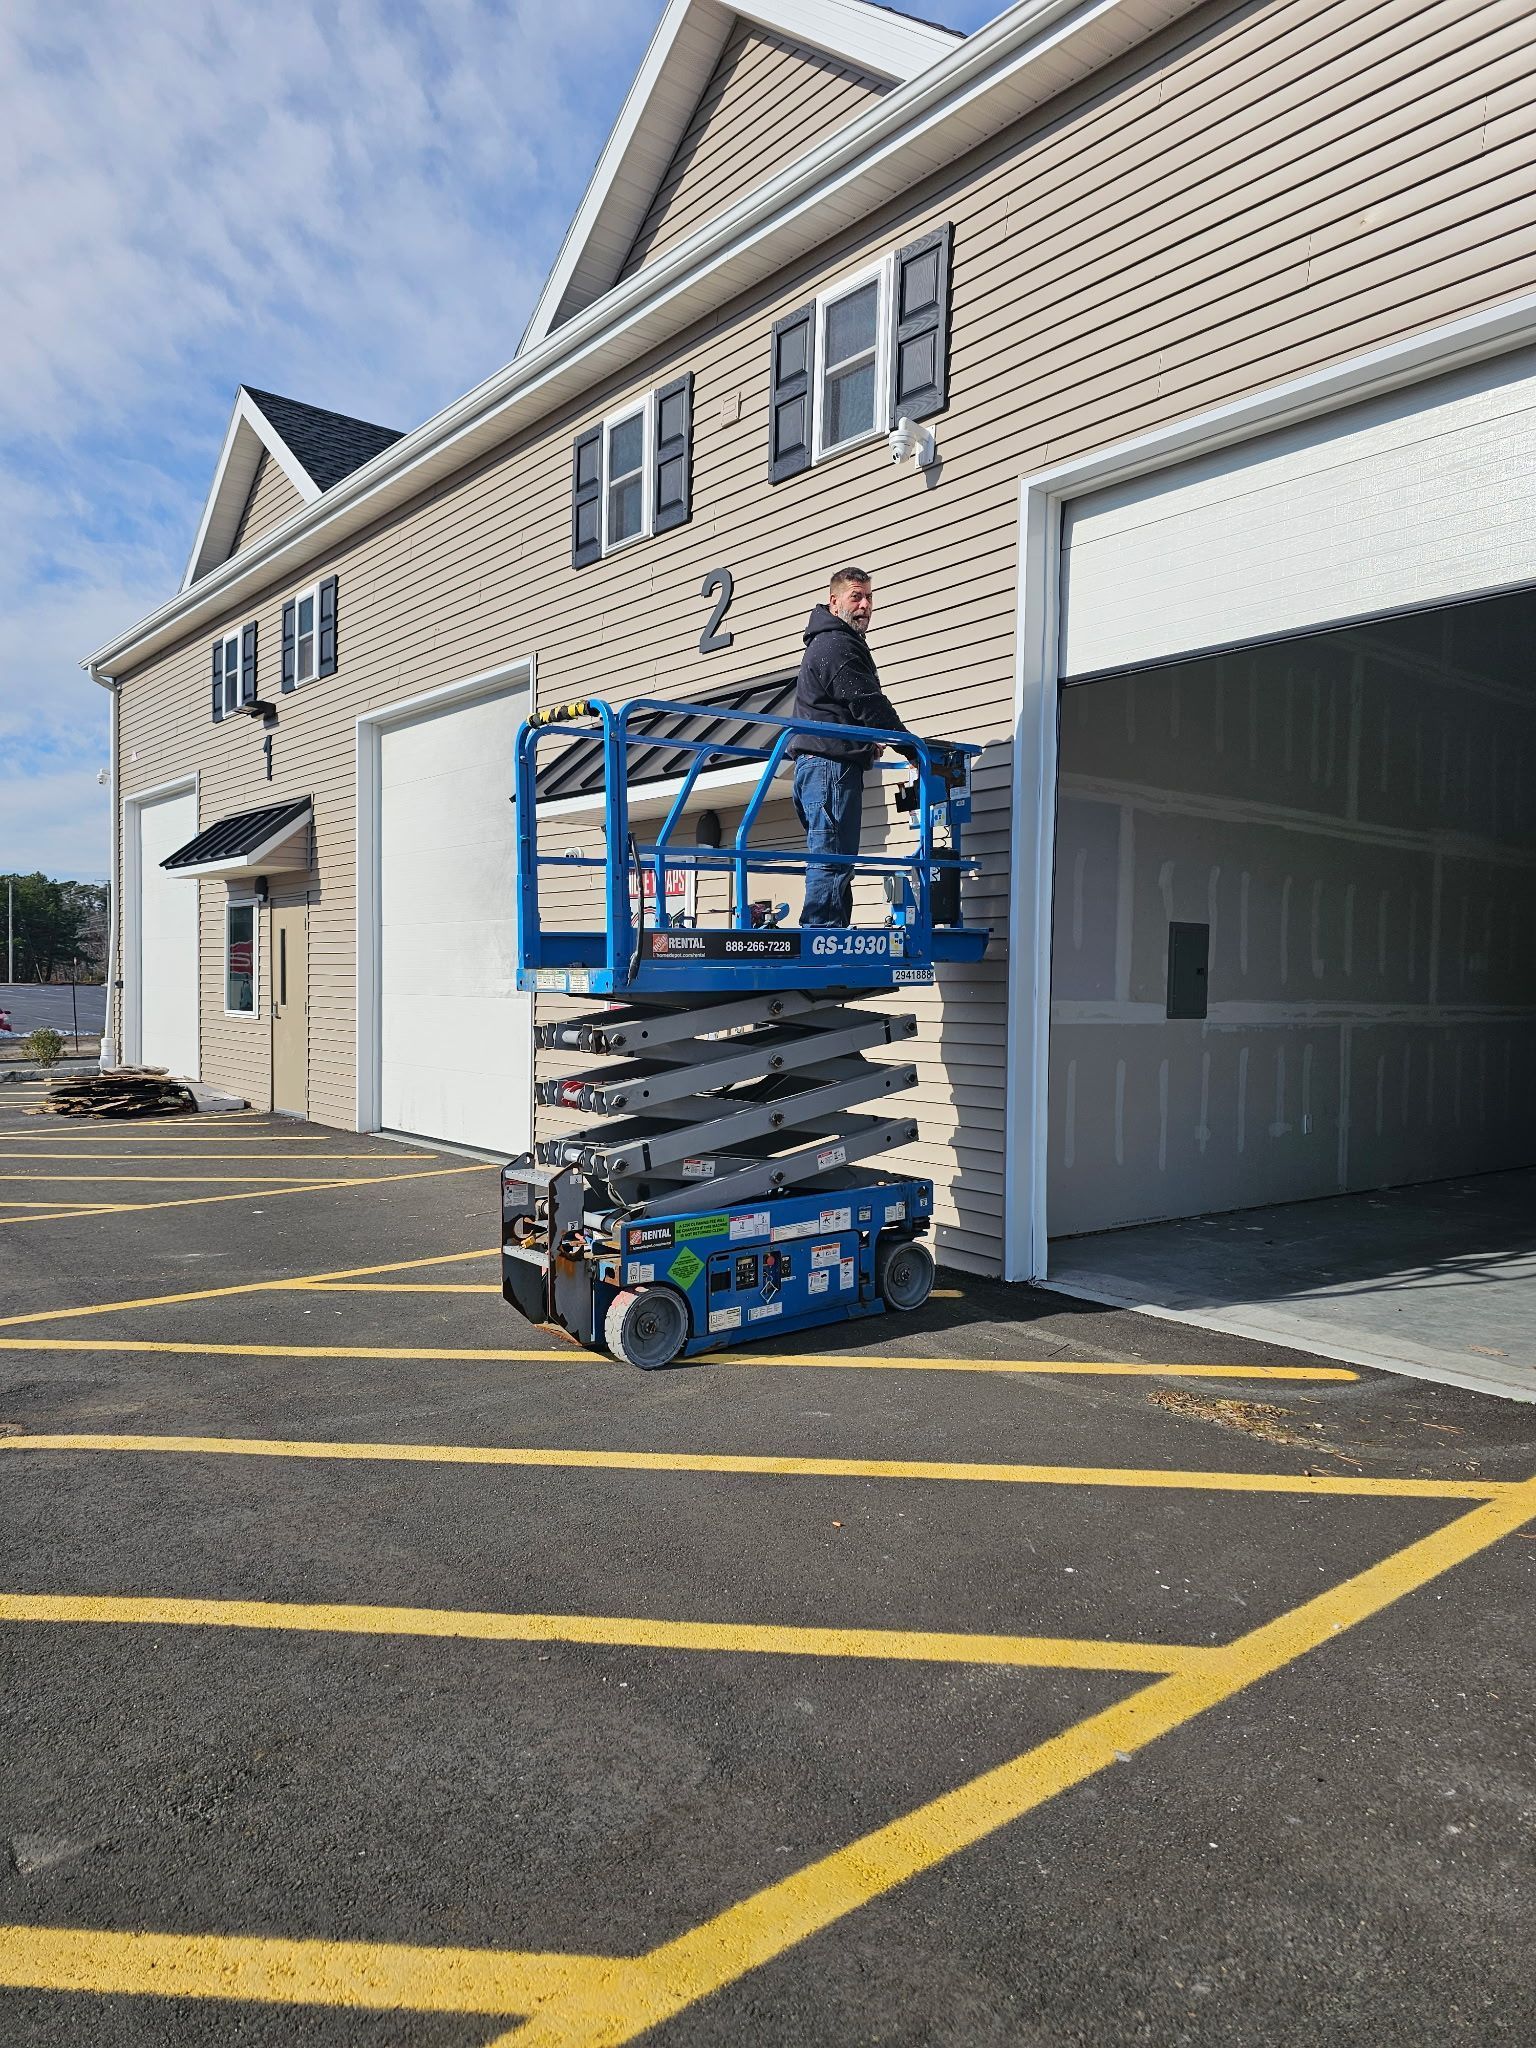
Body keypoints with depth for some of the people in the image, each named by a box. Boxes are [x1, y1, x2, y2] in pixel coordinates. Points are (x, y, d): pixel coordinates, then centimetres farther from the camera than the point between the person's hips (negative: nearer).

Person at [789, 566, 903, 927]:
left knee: (831, 860, 10)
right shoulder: (836, 645, -9)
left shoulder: (828, 643, 27)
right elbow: (868, 703, -14)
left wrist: (865, 744, 21)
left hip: (816, 763, 11)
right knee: (832, 859, -14)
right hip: (831, 764, -11)